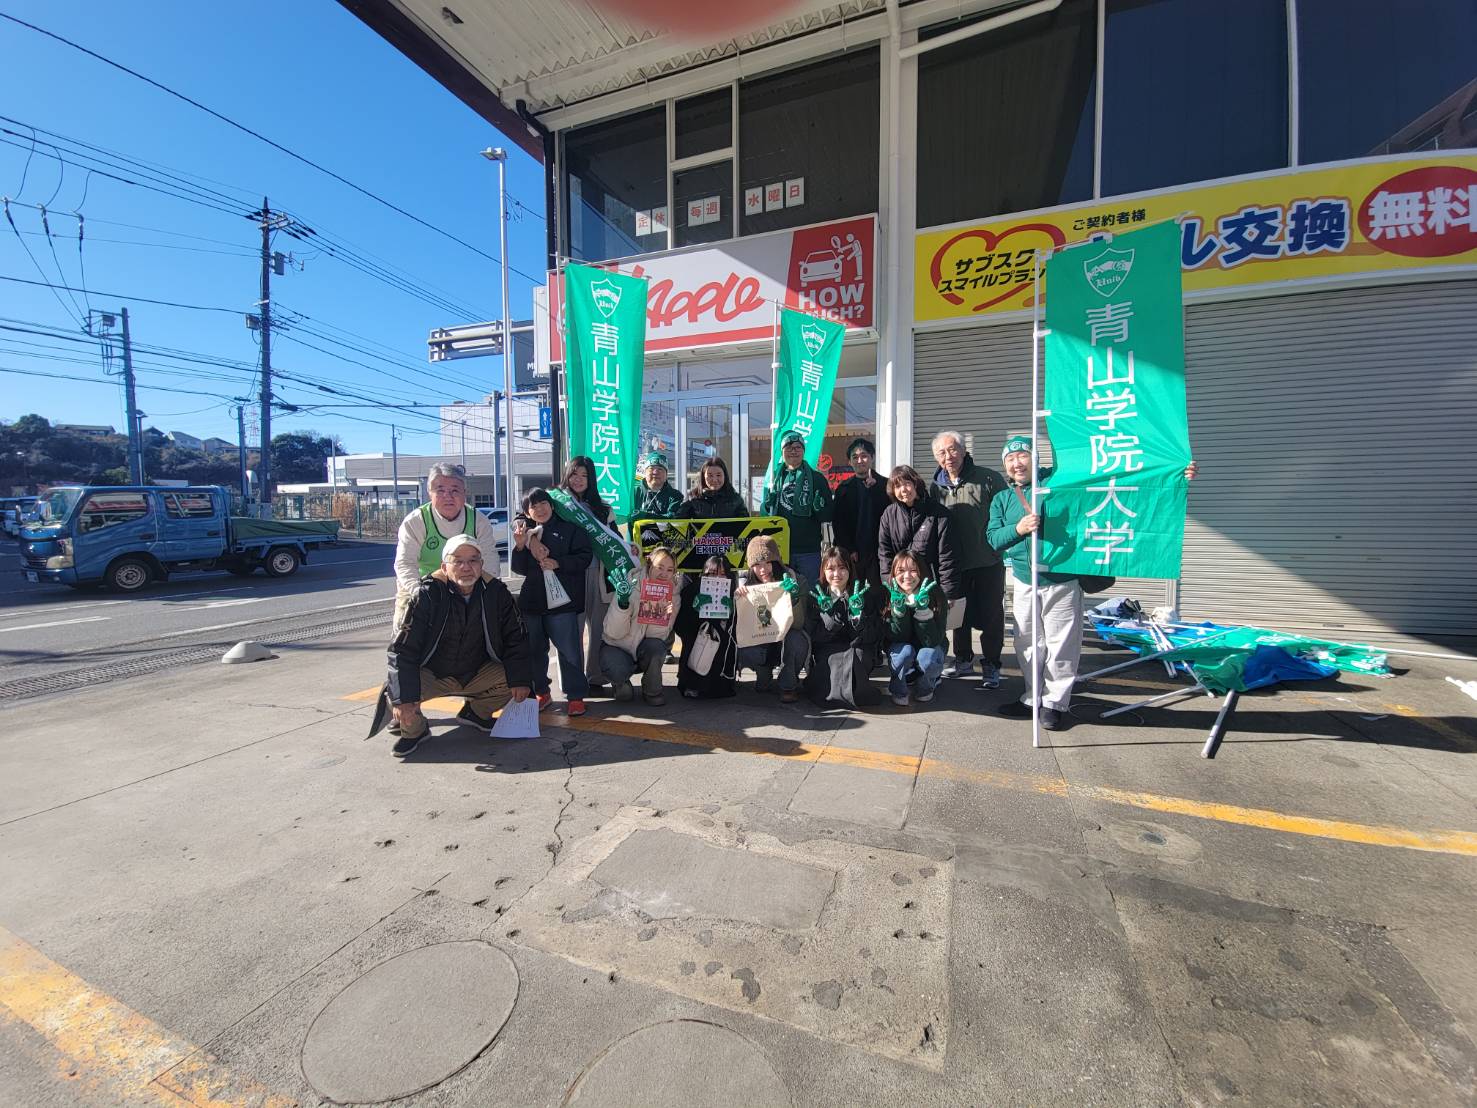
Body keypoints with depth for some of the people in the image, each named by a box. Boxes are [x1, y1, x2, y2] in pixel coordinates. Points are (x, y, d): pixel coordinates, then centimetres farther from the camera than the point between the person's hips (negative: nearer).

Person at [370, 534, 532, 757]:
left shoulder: (496, 592, -13)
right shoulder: (427, 595, -20)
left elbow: (516, 639, -4)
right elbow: (402, 649, -20)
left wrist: (520, 679, -14)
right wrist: (403, 697, -29)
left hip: (478, 674, 3)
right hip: (432, 674, -2)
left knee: (515, 677, -17)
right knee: (395, 693, -28)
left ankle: (476, 712, 13)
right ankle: (414, 729, 8)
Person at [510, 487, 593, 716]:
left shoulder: (569, 527, 2)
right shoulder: (525, 531, 13)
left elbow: (585, 556, -5)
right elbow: (519, 569, 7)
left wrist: (558, 563, -14)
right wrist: (520, 547, -9)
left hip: (561, 600, -4)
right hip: (531, 600, 5)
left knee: (569, 650, -4)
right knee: (533, 650, 11)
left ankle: (576, 696, 7)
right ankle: (542, 693, 27)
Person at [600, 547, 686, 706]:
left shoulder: (674, 593, -12)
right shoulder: (630, 584, -19)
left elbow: (657, 635, -19)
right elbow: (614, 633, -23)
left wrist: (665, 615, -38)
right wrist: (623, 602, -38)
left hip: (646, 651, 2)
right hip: (617, 647, -2)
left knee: (655, 645, -30)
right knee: (619, 670, -32)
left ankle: (652, 691, -3)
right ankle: (622, 682, 7)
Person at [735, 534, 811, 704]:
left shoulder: (797, 582, -16)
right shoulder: (747, 583, -9)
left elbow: (798, 624, -23)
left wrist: (793, 598, -40)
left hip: (787, 641, -2)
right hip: (760, 642, 2)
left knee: (797, 640, -35)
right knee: (741, 651, -29)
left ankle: (789, 685, -5)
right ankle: (764, 676, 7)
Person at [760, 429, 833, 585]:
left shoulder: (816, 478, 2)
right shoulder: (774, 476, 9)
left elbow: (827, 516, 0)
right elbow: (764, 513, 15)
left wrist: (819, 507, -19)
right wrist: (769, 503, -5)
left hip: (809, 550, -2)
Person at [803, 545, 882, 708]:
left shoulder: (866, 594, 0)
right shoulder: (816, 597, 1)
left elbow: (873, 637, -6)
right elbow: (813, 636, -8)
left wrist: (858, 614, -22)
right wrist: (833, 617, -22)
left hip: (858, 649, 0)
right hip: (827, 652, 0)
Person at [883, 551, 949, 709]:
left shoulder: (935, 595, -21)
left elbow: (932, 641, -25)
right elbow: (897, 638, -21)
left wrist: (923, 609, -38)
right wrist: (898, 608, -37)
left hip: (929, 647, 0)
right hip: (900, 648, 0)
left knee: (927, 657, -32)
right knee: (905, 651, -32)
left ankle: (925, 687, 2)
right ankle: (898, 690, -5)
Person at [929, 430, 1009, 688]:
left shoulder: (988, 478, -7)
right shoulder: (936, 487, 6)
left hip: (989, 562, -4)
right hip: (955, 564, 4)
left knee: (990, 616, 5)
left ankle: (991, 666, 19)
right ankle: (963, 660, 31)